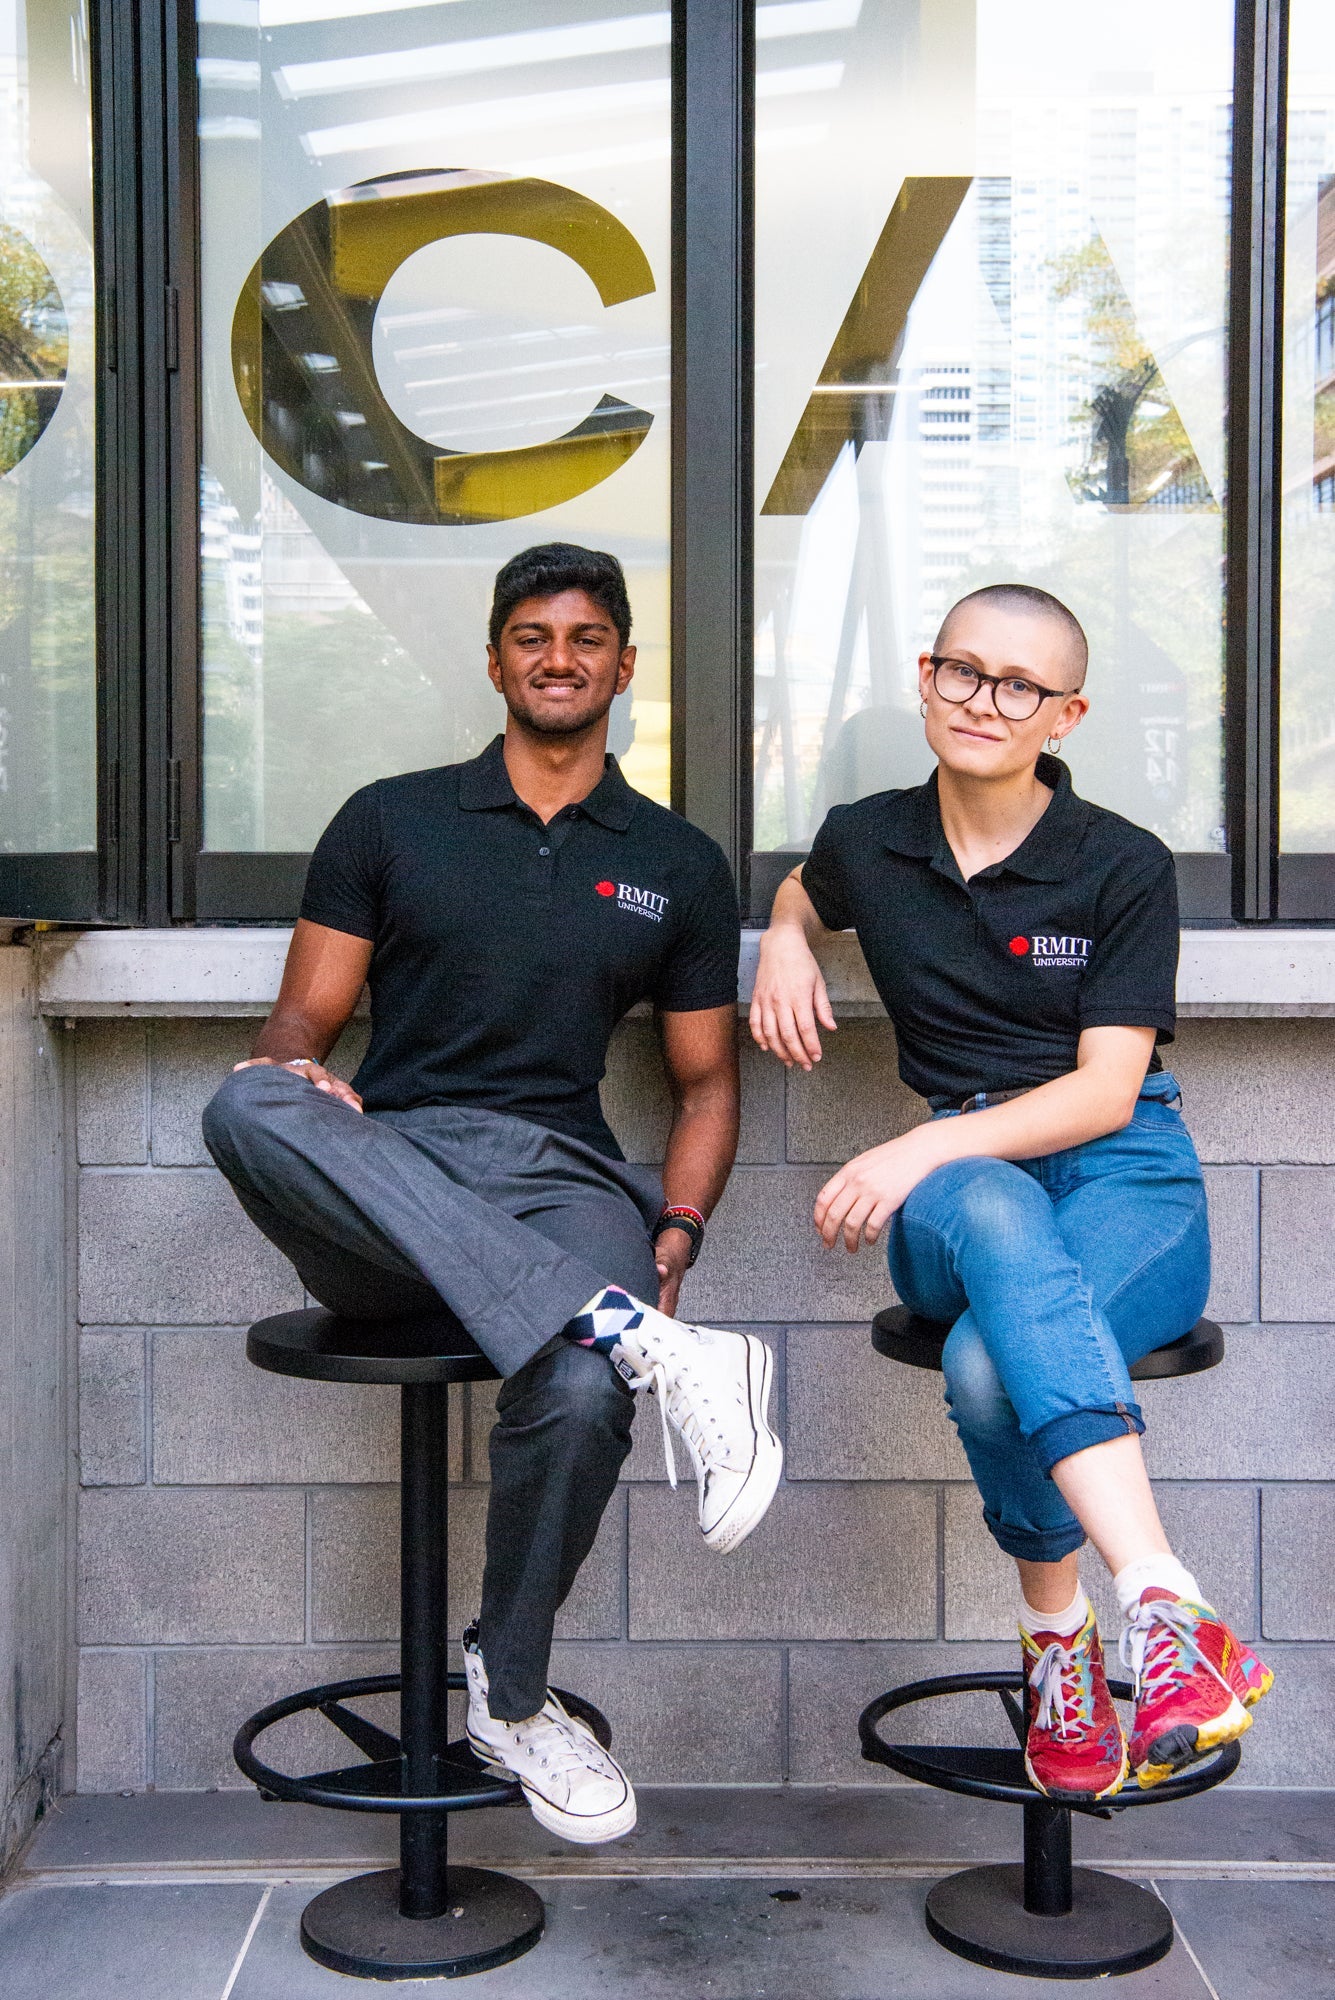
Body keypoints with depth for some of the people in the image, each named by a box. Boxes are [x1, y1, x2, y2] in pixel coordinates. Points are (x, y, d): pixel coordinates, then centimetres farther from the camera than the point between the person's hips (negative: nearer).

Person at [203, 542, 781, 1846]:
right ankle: (641, 1343, -40)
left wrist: (676, 1231, -2)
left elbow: (705, 1079, 17)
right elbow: (305, 1017, 11)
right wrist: (292, 1065, -15)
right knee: (247, 1109, -35)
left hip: (562, 1181, 0)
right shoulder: (388, 821, 15)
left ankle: (510, 1700, -2)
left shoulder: (677, 865, 17)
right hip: (376, 1198, 1)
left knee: (579, 1395, -34)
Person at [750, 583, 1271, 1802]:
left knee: (988, 1366, -38)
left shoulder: (1124, 866, -3)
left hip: (1126, 1173, -2)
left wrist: (922, 1149, -21)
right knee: (999, 1220, -41)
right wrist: (785, 945, 9)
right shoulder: (869, 843, 8)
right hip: (963, 1178, 2)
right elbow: (806, 893, 34)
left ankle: (1060, 1639, -18)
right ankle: (1168, 1606, -46)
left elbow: (1105, 1091, -9)